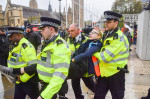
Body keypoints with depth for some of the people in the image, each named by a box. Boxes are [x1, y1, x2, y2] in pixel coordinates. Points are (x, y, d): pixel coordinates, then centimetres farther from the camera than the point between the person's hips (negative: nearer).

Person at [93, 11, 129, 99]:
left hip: (115, 73, -7)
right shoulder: (107, 35, 8)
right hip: (105, 72, 8)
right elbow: (103, 48, 17)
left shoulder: (119, 38, -20)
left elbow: (106, 57, -25)